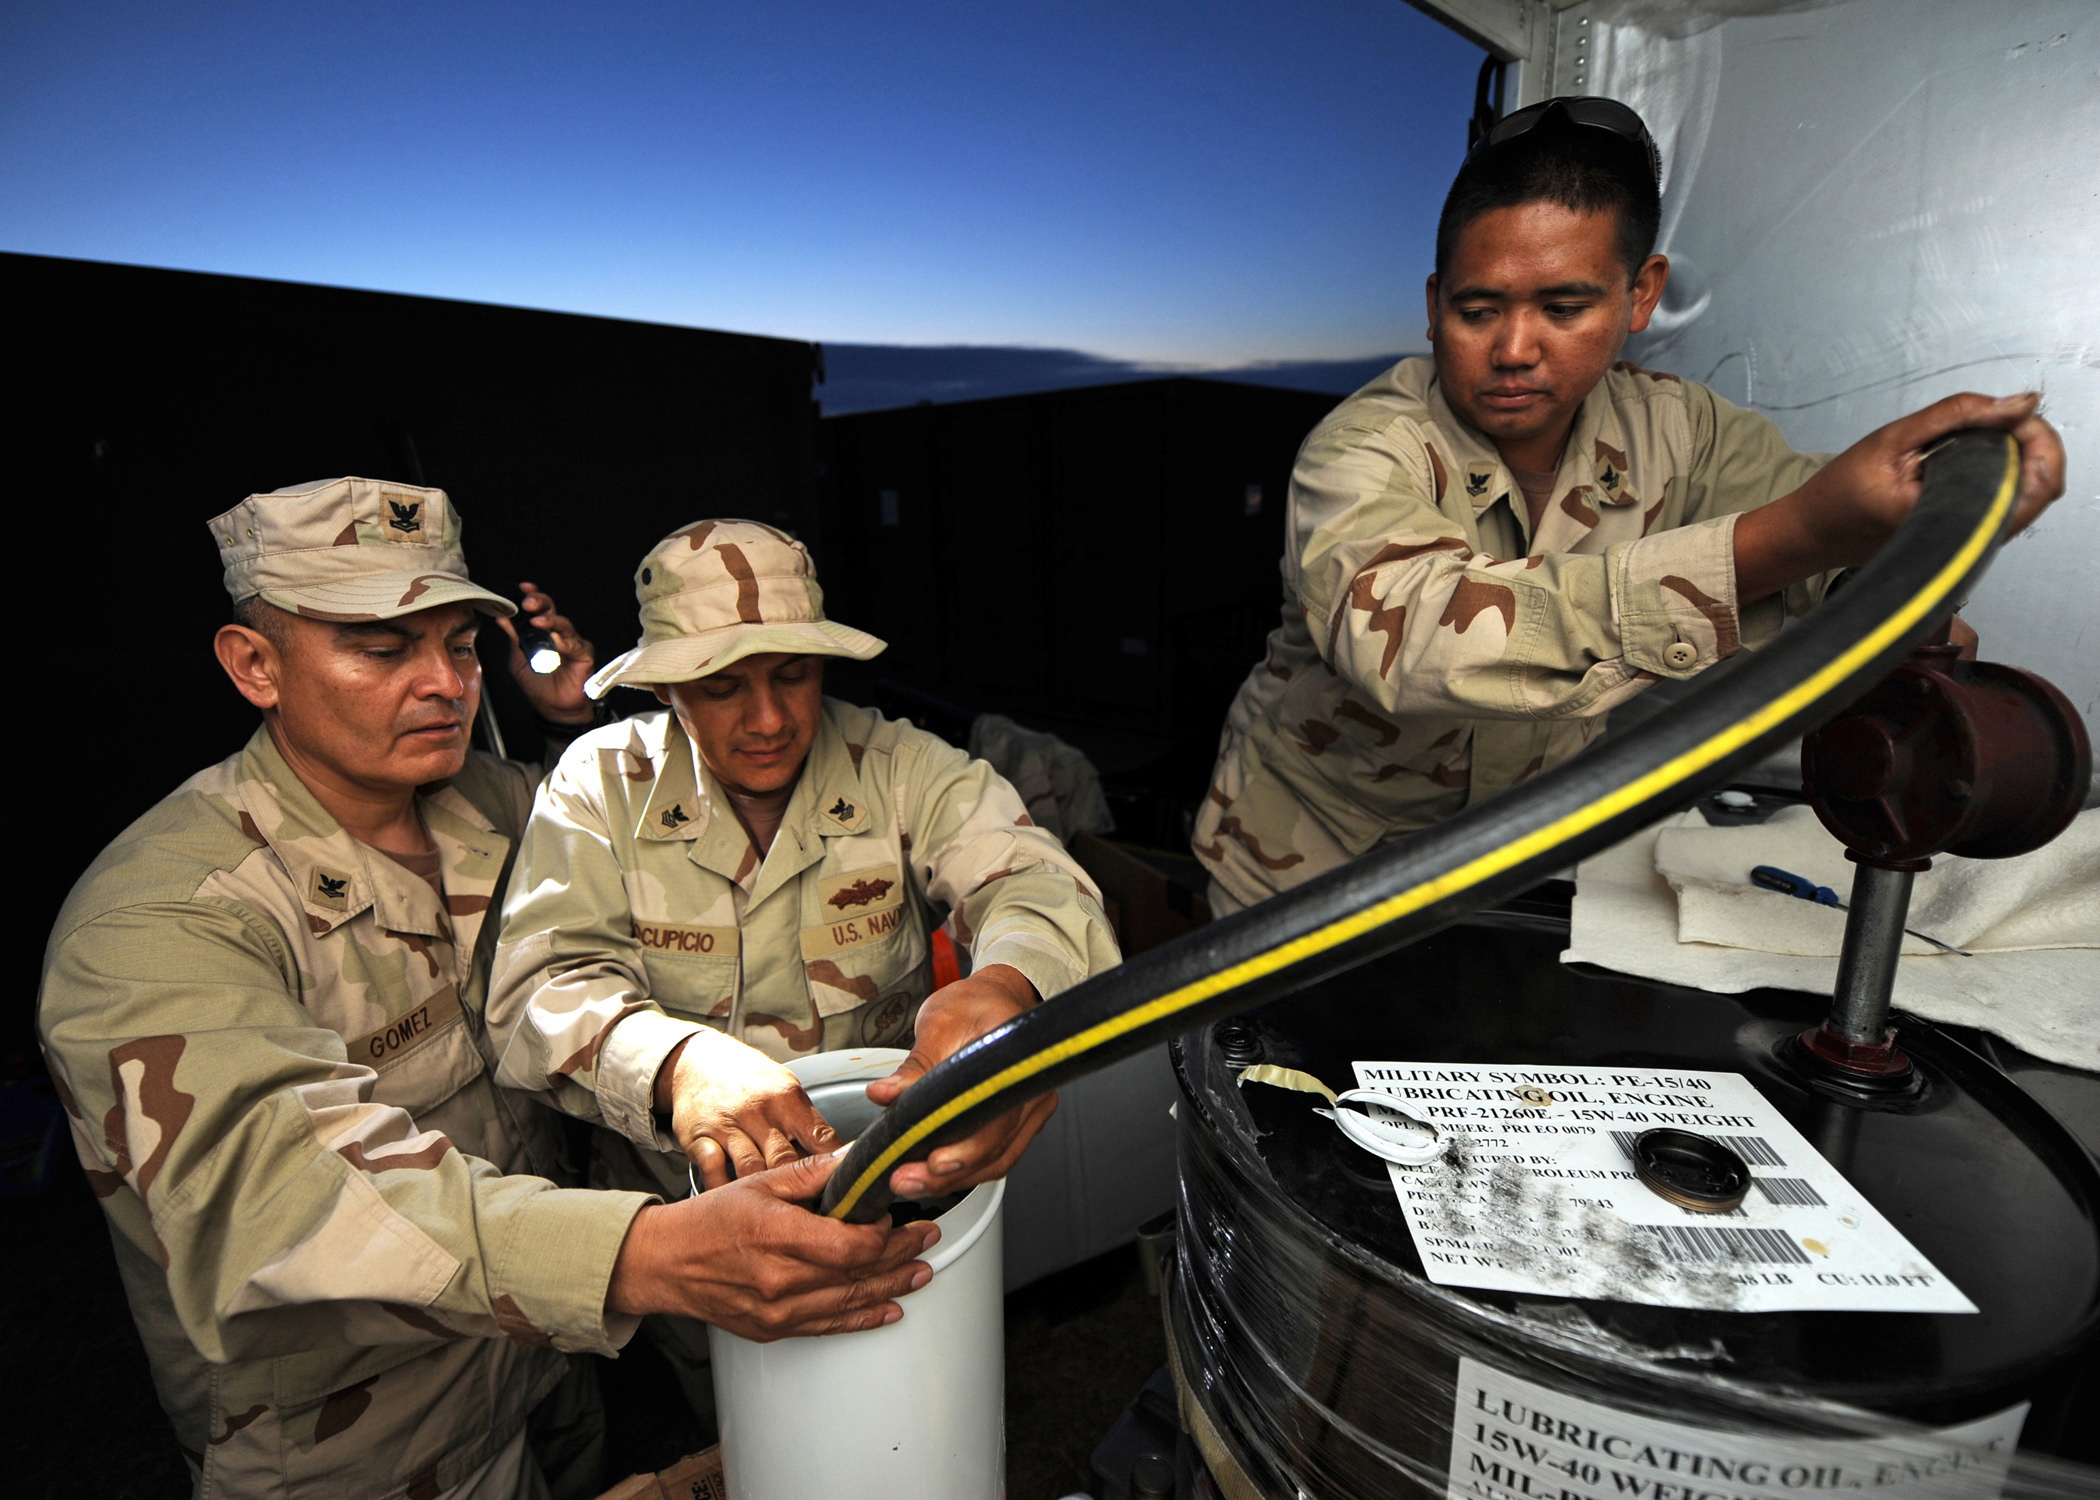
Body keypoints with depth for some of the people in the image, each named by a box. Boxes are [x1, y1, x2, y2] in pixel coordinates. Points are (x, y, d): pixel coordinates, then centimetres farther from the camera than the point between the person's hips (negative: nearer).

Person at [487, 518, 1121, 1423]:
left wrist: (1006, 990, -45)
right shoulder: (601, 786, -7)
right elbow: (547, 984, -18)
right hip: (685, 1199, 1)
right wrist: (678, 1061, -40)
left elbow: (1034, 883, -21)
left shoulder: (901, 770, -8)